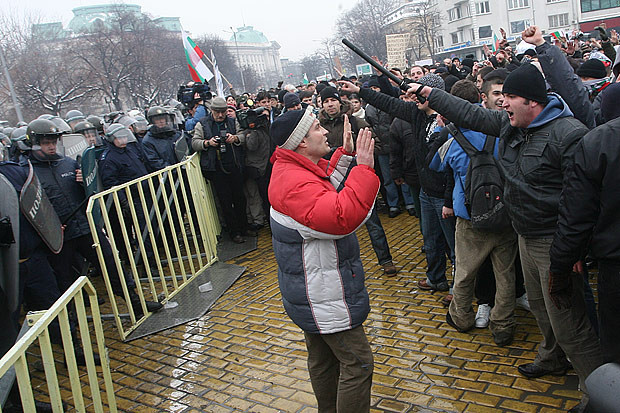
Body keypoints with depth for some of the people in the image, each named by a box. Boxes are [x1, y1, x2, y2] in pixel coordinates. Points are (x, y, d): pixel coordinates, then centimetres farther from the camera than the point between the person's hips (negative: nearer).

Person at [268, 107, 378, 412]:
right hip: (324, 297, -11)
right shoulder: (295, 184, -29)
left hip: (315, 291, 11)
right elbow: (342, 218, -41)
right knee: (357, 363, 1)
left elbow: (328, 190, 22)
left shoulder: (296, 170, 5)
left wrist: (344, 155, 10)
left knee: (322, 359, 24)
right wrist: (363, 168, -37)